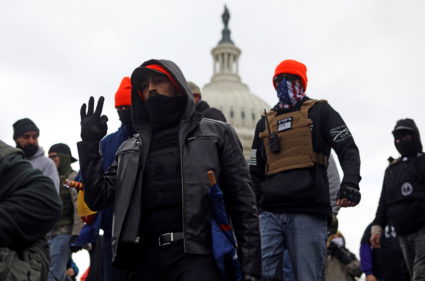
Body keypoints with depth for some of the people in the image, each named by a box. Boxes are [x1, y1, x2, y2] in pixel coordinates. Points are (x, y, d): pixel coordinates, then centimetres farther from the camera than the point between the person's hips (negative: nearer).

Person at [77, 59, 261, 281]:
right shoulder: (131, 149, 21)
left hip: (197, 255, -4)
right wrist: (90, 142, 5)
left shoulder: (216, 133, 10)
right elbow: (98, 198, 11)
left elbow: (242, 202, 3)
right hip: (147, 258, 4)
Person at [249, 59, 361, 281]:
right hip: (270, 213, 3)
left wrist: (350, 182, -18)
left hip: (308, 212, -3)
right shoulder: (265, 122, 24)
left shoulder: (320, 111, 12)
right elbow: (254, 173, 25)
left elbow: (348, 149, 1)